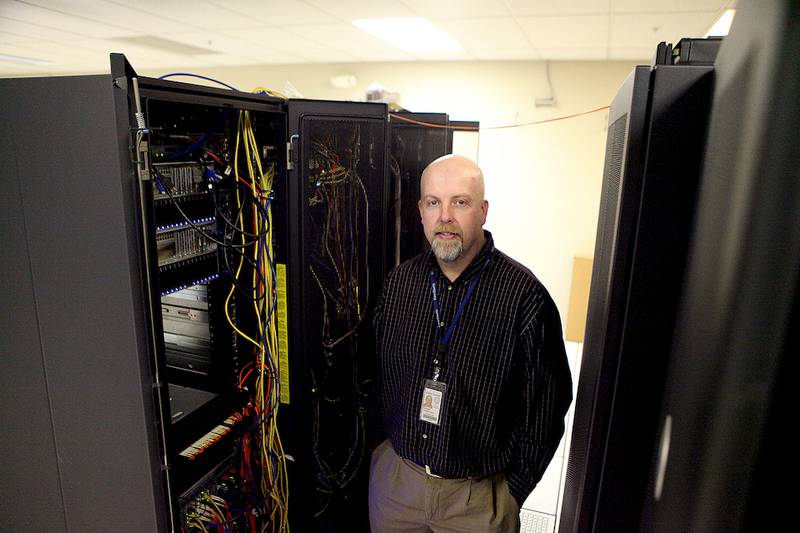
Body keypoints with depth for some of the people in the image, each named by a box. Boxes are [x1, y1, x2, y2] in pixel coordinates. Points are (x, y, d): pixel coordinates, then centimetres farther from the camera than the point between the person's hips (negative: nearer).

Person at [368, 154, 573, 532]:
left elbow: (546, 406, -11)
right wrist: (389, 445, 7)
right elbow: (377, 374, 6)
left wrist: (514, 490, -5)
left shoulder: (524, 295, -18)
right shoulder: (398, 282, -4)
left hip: (478, 495, -3)